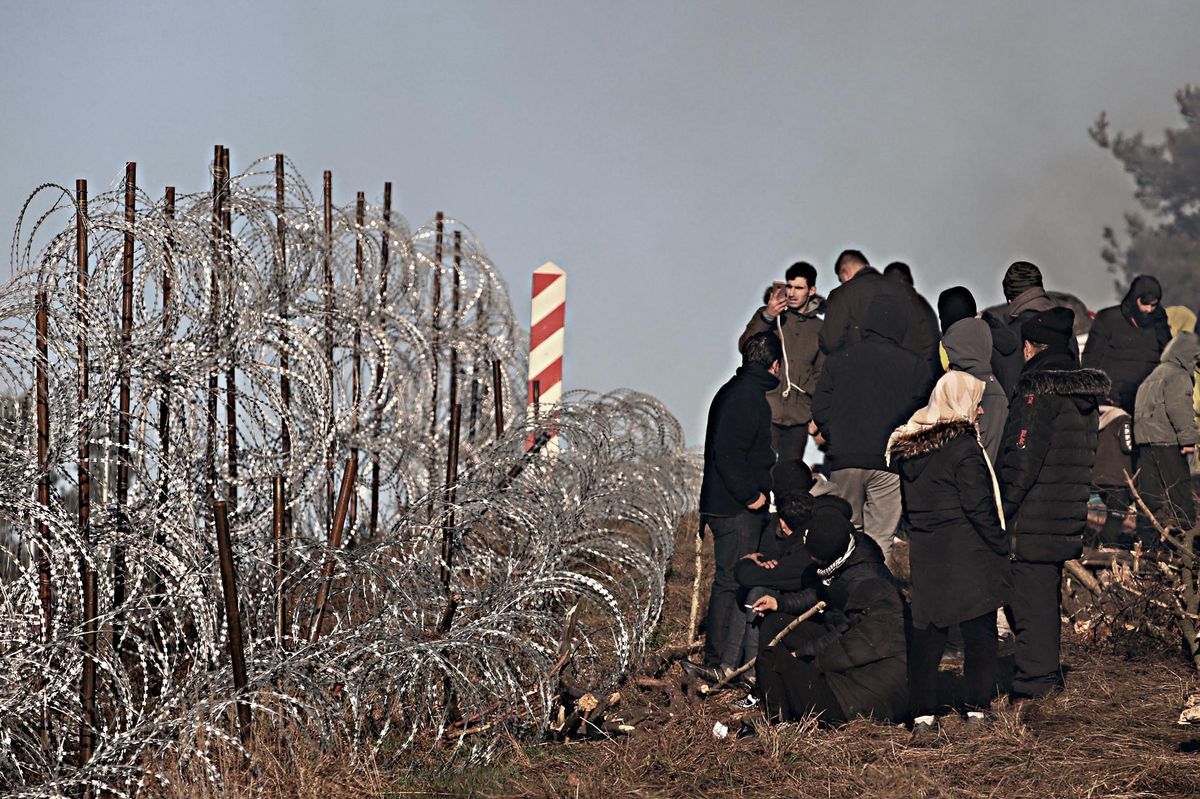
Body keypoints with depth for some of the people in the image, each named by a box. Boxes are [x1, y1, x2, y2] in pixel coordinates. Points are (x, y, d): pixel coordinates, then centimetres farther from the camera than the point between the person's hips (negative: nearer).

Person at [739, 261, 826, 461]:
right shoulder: (766, 315, 7)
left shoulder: (818, 328, 13)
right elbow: (745, 346, -7)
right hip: (766, 413, -3)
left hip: (798, 418, 3)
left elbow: (820, 374, 17)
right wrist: (767, 317, -21)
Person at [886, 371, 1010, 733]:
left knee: (927, 633, 7)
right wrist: (1001, 546, -5)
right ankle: (977, 707, 8)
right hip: (967, 554, -6)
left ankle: (923, 711, 3)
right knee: (979, 631, 5)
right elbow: (979, 506, -14)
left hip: (924, 554, 6)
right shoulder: (963, 446, -13)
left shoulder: (907, 446, 7)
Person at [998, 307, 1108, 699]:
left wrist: (1002, 510, -12)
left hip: (1033, 520, -9)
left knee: (1030, 599, -3)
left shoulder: (1040, 389, -15)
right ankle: (1048, 678, 27)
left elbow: (1023, 458, -18)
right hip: (1068, 519, 9)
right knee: (1047, 597, 19)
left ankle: (1034, 685, -2)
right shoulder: (1085, 390, 12)